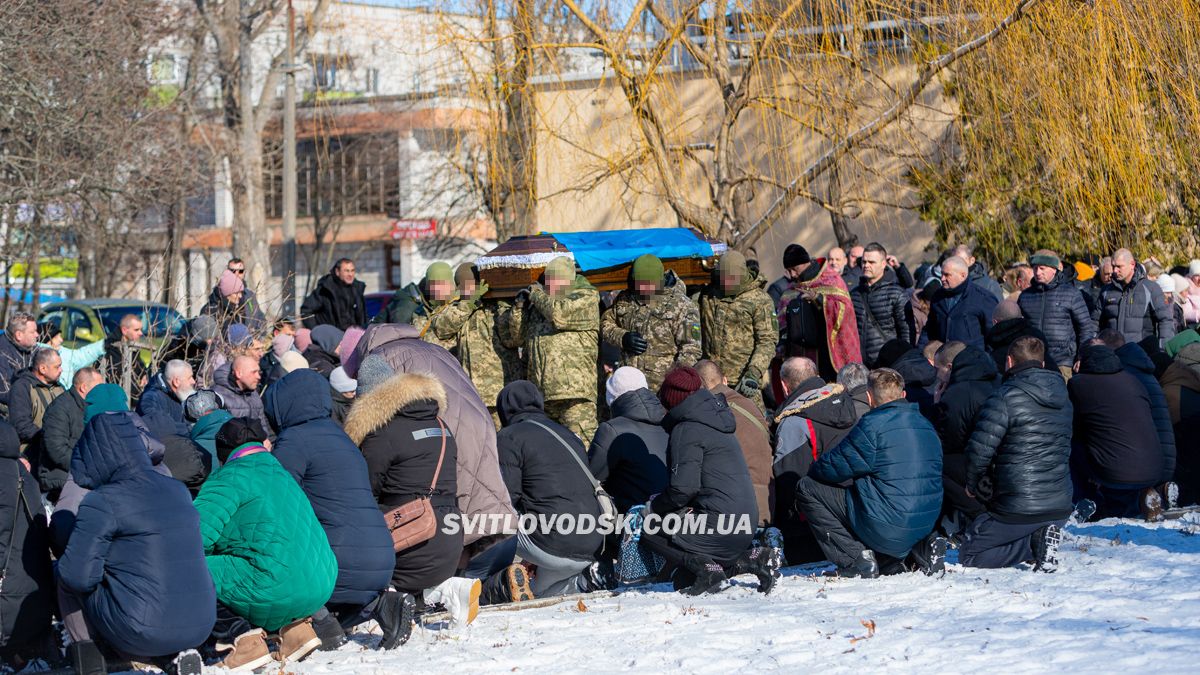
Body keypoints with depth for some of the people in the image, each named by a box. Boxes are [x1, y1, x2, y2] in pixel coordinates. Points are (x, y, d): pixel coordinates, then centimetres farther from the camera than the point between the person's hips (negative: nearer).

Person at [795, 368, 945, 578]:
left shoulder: (872, 425, -12)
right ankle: (921, 548, 13)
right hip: (926, 526, 7)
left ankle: (856, 559, -2)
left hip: (885, 528, -7)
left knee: (807, 488, 4)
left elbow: (833, 468, -6)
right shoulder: (926, 425, 12)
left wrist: (815, 470, 16)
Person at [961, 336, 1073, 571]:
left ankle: (1034, 544, -12)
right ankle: (1044, 537, -2)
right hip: (1060, 508, 7)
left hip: (1017, 507, -7)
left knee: (969, 556, 7)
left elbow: (980, 449, -15)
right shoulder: (1063, 399, 10)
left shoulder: (1005, 397, -13)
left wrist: (972, 484, 5)